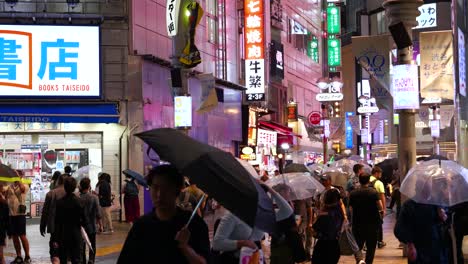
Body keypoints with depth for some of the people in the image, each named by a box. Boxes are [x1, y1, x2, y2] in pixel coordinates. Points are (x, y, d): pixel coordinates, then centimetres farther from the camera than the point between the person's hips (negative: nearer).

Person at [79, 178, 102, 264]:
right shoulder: (94, 198, -12)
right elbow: (98, 214, -10)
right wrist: (100, 224, 2)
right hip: (91, 225, -1)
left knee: (82, 246, 13)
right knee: (92, 246, 11)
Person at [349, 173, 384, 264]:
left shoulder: (353, 193, -2)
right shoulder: (373, 192, -9)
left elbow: (351, 209, 1)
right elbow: (380, 207, -12)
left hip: (358, 223, 1)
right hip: (372, 223, -1)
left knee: (358, 245, 13)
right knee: (371, 246, 10)